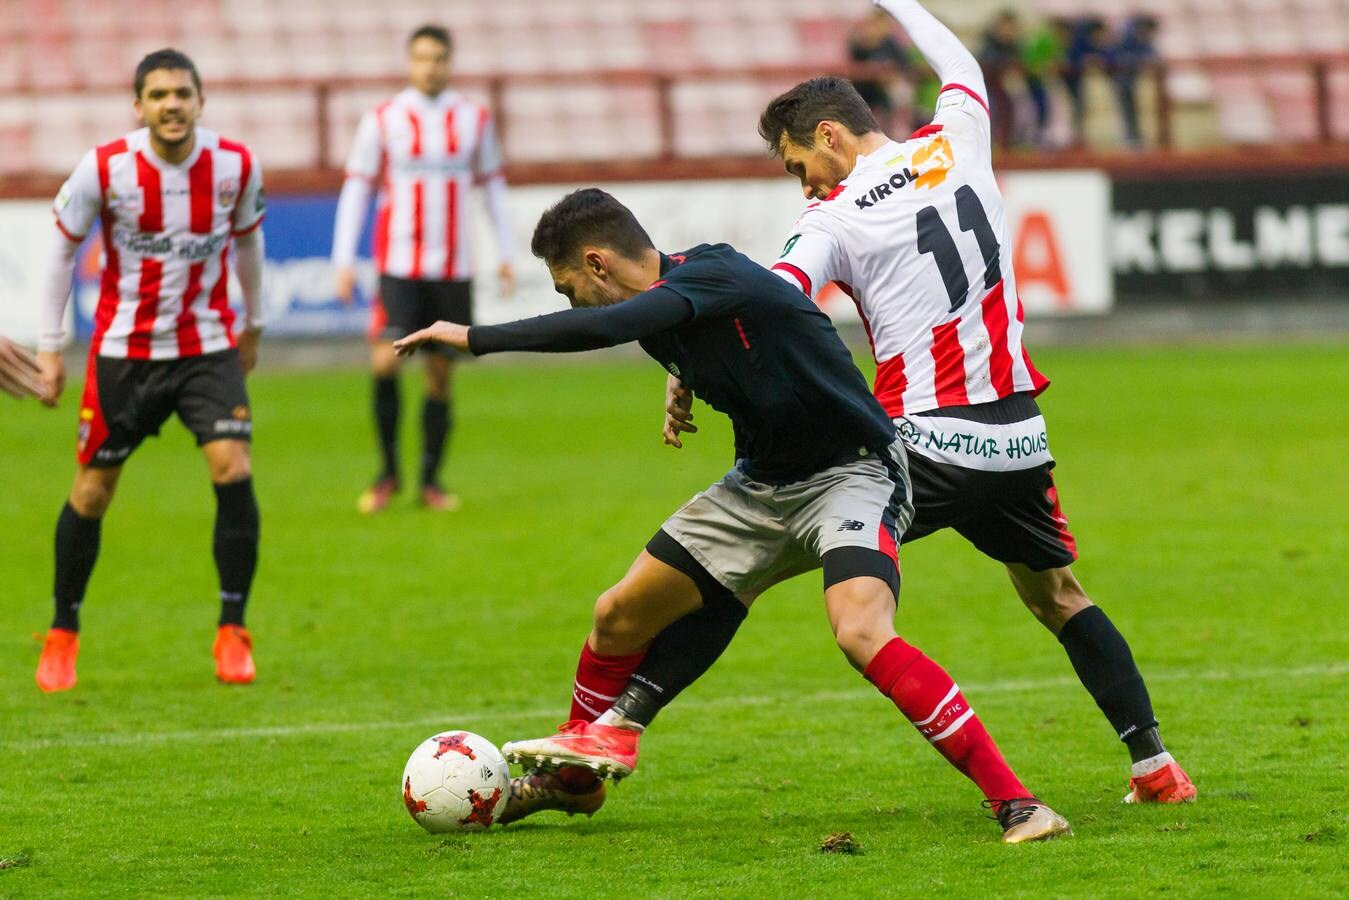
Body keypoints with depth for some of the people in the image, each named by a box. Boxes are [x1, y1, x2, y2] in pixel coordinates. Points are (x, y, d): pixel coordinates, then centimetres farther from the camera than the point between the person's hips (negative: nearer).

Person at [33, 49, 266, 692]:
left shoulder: (236, 166, -9)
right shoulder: (105, 169, -14)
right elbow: (63, 248, 0)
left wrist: (253, 326, 21)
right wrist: (49, 348, 0)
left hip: (207, 345, 1)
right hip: (123, 349, -1)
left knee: (232, 469, -17)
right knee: (92, 490, 4)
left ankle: (232, 632, -5)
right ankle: (63, 633, 24)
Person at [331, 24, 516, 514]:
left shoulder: (474, 119, 6)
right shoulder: (383, 120, 0)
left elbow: (492, 185, 15)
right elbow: (356, 190, 1)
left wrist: (507, 253, 10)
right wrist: (344, 261, -5)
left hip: (453, 267, 2)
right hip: (399, 266, -2)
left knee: (441, 374, 4)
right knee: (386, 362, -16)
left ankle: (430, 479, 15)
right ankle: (388, 471, -1)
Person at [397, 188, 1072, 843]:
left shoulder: (714, 274, -25)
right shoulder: (662, 313, 2)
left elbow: (604, 327, -39)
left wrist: (474, 337, -34)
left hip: (850, 474, -9)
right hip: (761, 486, 9)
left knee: (861, 632, -32)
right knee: (619, 615, 10)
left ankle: (1013, 802, -27)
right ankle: (575, 775, 35)